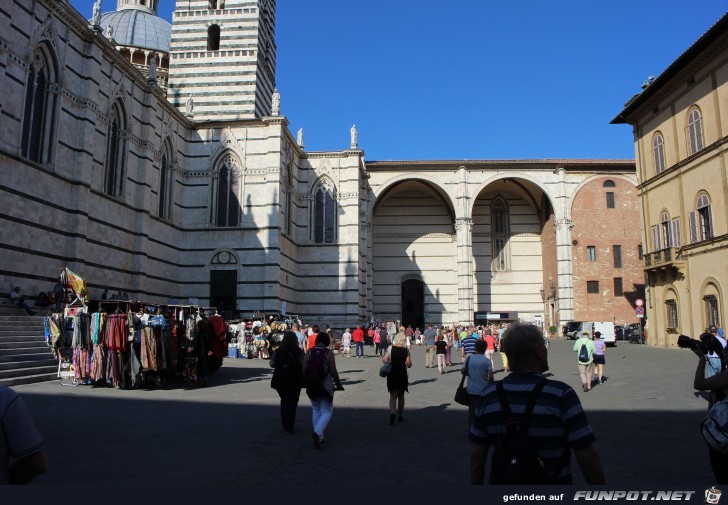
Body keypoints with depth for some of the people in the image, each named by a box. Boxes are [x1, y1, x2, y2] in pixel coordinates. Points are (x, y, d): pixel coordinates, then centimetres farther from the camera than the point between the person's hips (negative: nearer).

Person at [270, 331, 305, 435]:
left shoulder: (277, 351, -2)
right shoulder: (299, 352, -10)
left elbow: (272, 364, -1)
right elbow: (303, 366, -13)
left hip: (280, 380, 3)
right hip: (294, 381, -3)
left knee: (284, 401, 20)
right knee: (292, 403, 2)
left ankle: (285, 425, 26)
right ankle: (288, 427, -2)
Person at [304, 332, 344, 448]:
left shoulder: (309, 352, 0)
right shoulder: (329, 353, -10)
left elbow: (304, 369, 0)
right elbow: (333, 372, -10)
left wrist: (306, 383, 16)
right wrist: (338, 385, 3)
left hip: (312, 386, 4)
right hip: (326, 386, -4)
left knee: (316, 410, 18)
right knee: (327, 412, 4)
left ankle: (319, 436, 21)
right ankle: (317, 432, -18)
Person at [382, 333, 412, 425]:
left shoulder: (390, 349, -8)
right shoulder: (406, 351, -7)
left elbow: (384, 360, -12)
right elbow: (409, 365, -8)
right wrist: (409, 356, 7)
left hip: (392, 375, -1)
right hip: (402, 376, 1)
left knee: (393, 396, 1)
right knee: (401, 396, 17)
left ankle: (392, 413, -24)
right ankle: (400, 416, 25)